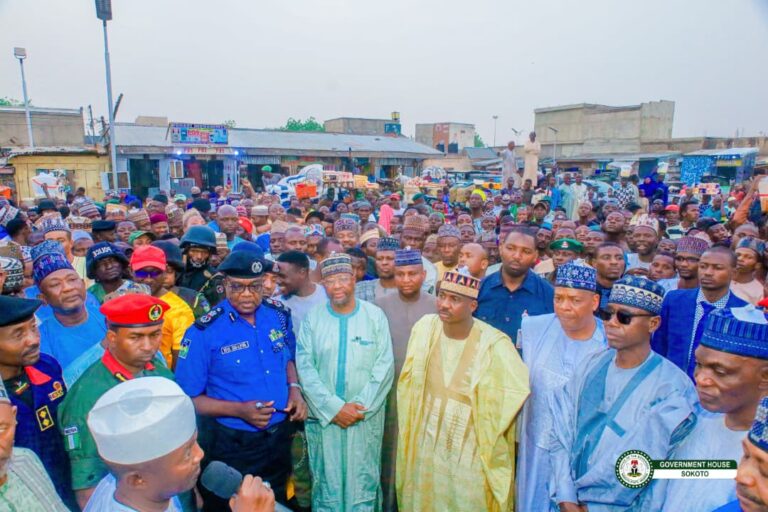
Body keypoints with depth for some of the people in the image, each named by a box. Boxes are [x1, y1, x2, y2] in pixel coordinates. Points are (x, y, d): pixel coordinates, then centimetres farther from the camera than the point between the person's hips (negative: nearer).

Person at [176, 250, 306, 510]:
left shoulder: (279, 315, -5)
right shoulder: (204, 333, -19)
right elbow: (188, 399, -14)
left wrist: (294, 388, -6)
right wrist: (239, 410, -26)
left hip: (280, 437, 4)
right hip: (231, 446, -4)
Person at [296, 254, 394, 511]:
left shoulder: (375, 315, -2)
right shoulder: (312, 318, -1)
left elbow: (384, 367, -5)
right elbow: (305, 367, -7)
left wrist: (360, 406, -13)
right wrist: (334, 407, -14)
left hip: (365, 416, 0)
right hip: (324, 415, 1)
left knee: (363, 481, 9)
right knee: (327, 481, 12)